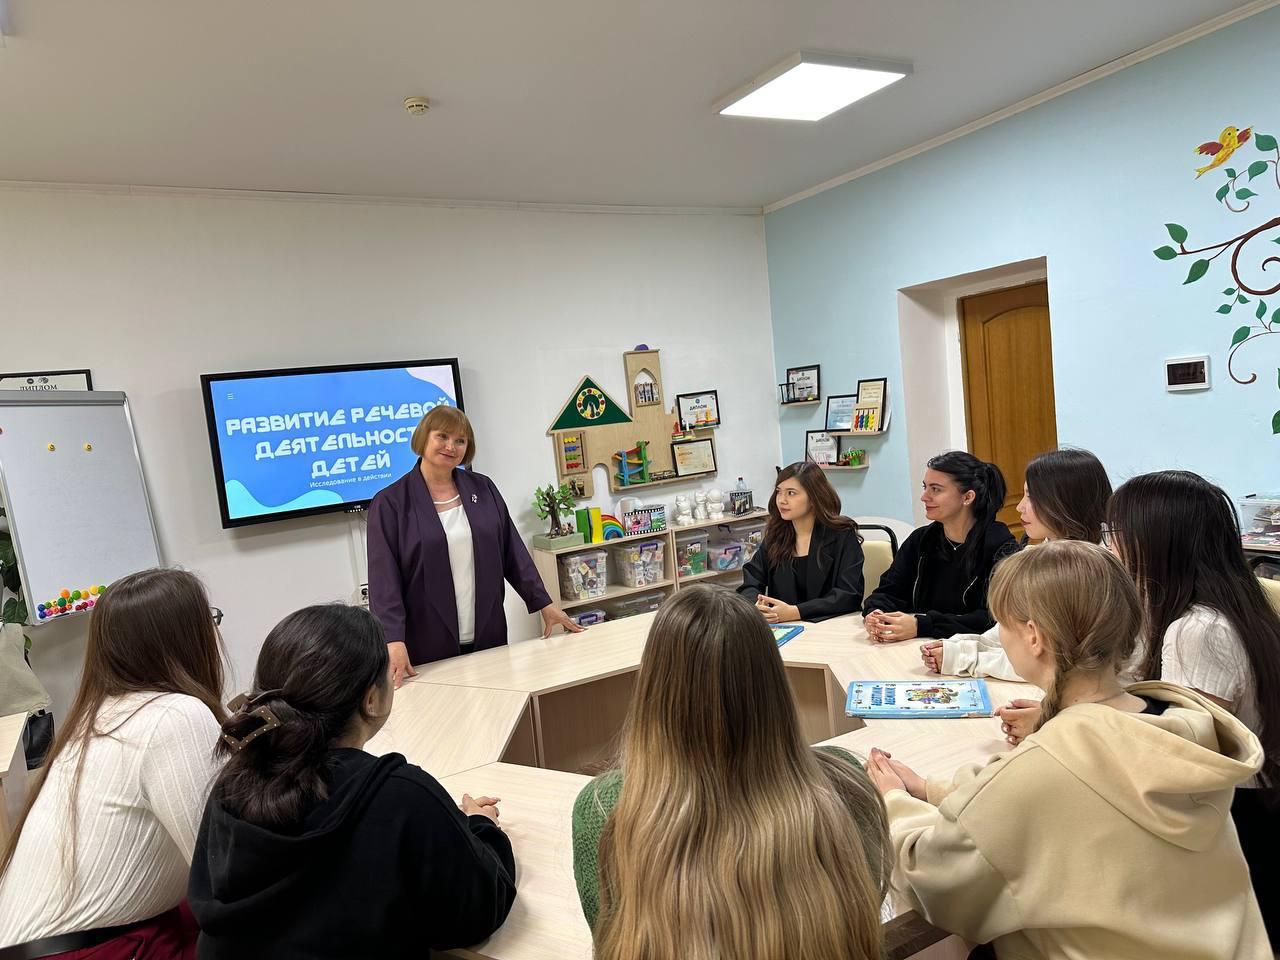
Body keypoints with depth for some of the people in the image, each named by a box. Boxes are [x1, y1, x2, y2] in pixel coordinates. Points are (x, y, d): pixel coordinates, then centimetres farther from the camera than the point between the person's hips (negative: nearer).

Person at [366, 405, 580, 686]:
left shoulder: (483, 489, 6)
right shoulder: (390, 503, -4)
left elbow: (513, 553, 7)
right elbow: (384, 578, -10)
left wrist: (545, 605, 3)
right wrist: (394, 641, -20)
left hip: (489, 638, 3)